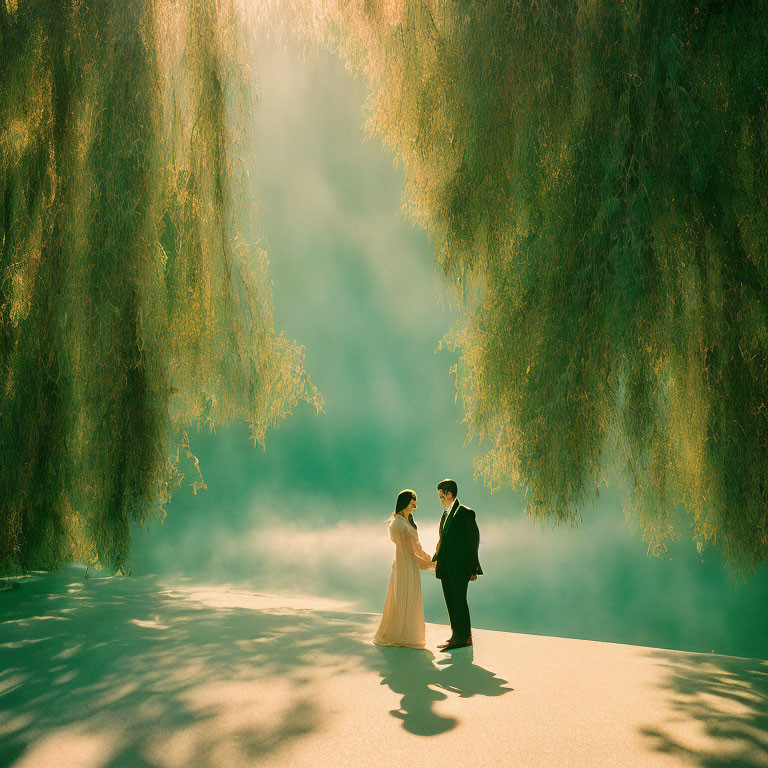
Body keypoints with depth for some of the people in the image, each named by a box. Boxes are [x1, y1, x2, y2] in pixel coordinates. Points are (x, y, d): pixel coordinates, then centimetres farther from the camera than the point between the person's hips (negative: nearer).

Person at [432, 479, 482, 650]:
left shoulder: (466, 513, -9)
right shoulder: (445, 514, 15)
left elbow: (474, 540, -9)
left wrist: (472, 568, -10)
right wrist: (436, 558, 14)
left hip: (460, 565, -8)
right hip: (446, 566, 8)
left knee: (459, 600, -4)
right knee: (450, 600, 12)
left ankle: (463, 637, 5)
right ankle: (456, 634, 22)